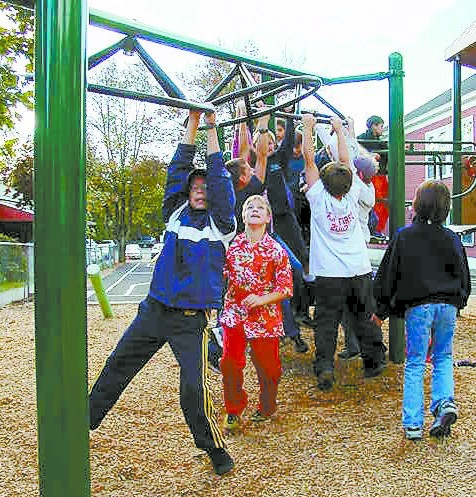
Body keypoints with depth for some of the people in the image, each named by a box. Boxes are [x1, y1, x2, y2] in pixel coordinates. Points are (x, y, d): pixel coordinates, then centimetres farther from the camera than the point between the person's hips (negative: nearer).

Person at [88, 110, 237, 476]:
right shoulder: (176, 212, 11)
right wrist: (192, 123, 6)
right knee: (117, 367, 15)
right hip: (154, 310, 5)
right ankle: (85, 420, 36)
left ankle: (216, 450, 10)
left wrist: (211, 128, -1)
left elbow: (219, 177, -6)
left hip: (191, 320, -5)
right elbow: (178, 169, 6)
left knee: (194, 388, -10)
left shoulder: (221, 222, 1)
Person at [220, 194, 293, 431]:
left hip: (264, 316, -2)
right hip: (234, 313, 2)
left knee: (267, 366, 8)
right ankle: (233, 411, 21)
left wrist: (262, 299, -18)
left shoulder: (276, 250, -6)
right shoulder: (231, 244, 2)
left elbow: (286, 288, -5)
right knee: (230, 363, 0)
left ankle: (266, 409, 33)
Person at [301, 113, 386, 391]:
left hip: (329, 276, -3)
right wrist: (339, 130, 20)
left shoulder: (320, 199, -8)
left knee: (326, 324, 1)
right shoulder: (352, 197, -1)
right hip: (360, 272, 3)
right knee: (365, 319, 15)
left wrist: (308, 127, 8)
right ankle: (375, 362, 27)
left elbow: (309, 159, -1)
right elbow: (345, 161, 11)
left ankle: (325, 367, -9)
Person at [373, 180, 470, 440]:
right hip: (447, 306, 3)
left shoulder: (403, 237, -6)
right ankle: (445, 403, 0)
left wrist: (381, 311, 8)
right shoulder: (452, 239, 2)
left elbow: (388, 275, -2)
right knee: (443, 358, 20)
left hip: (417, 307, -2)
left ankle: (412, 424, 7)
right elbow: (464, 277, 10)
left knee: (415, 364, 7)